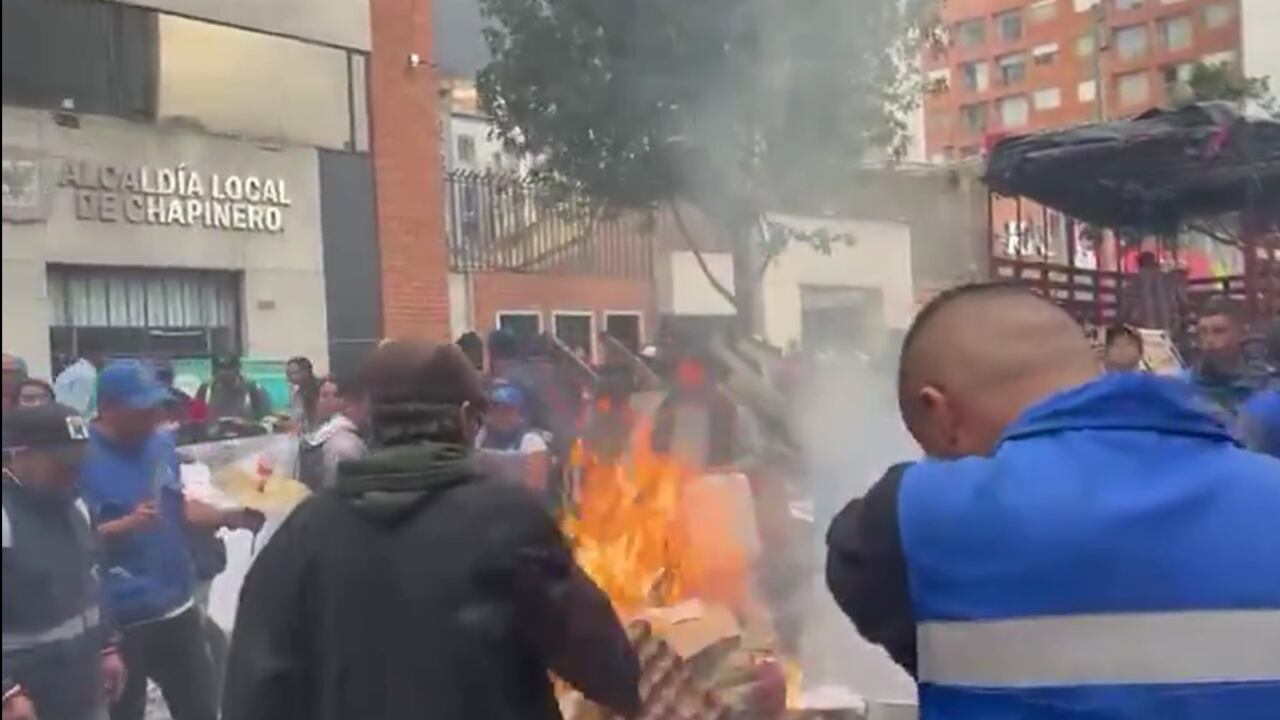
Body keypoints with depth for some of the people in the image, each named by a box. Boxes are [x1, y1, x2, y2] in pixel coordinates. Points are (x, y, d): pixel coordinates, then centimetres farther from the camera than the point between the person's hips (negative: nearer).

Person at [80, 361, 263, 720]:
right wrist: (128, 524, -28)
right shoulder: (82, 457, -15)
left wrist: (228, 516, 0)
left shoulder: (162, 443, 5)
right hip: (118, 620, -6)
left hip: (177, 607, 7)